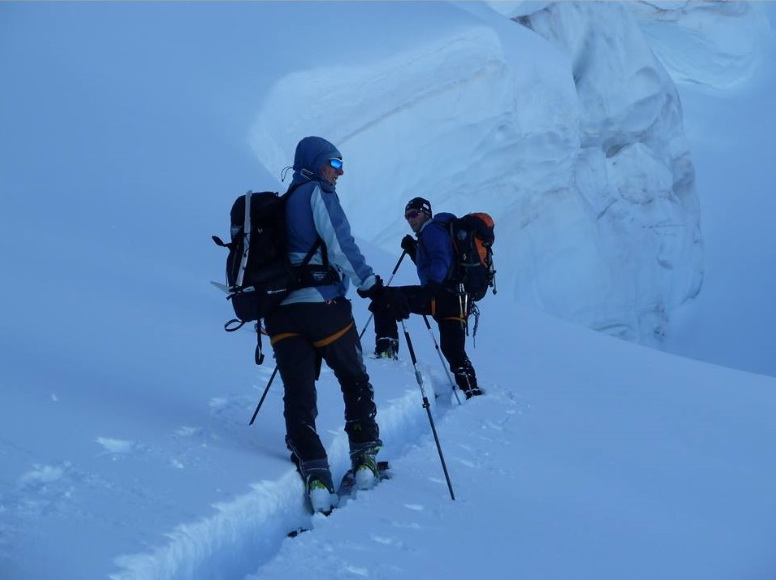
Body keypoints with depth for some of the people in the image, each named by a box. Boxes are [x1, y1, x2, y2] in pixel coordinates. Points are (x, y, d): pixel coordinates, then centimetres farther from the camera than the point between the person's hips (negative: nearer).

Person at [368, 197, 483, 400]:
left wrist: (430, 287, -30)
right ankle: (472, 391, 17)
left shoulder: (432, 230, 1)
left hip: (442, 294, -10)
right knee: (454, 351, 16)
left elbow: (441, 260, -16)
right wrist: (413, 251, 25)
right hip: (458, 298, 10)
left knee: (384, 300, -13)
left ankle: (385, 349, -21)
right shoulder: (434, 231, 31)